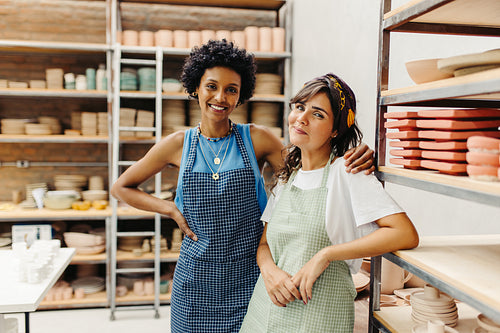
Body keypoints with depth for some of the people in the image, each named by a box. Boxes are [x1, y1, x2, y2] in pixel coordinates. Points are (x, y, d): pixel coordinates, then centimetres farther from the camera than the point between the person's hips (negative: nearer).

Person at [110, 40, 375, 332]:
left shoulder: (257, 139, -3)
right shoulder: (179, 144, -1)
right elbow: (121, 187, 8)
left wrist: (355, 163, -24)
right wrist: (170, 209, -4)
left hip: (249, 275, 0)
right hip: (197, 276, 1)